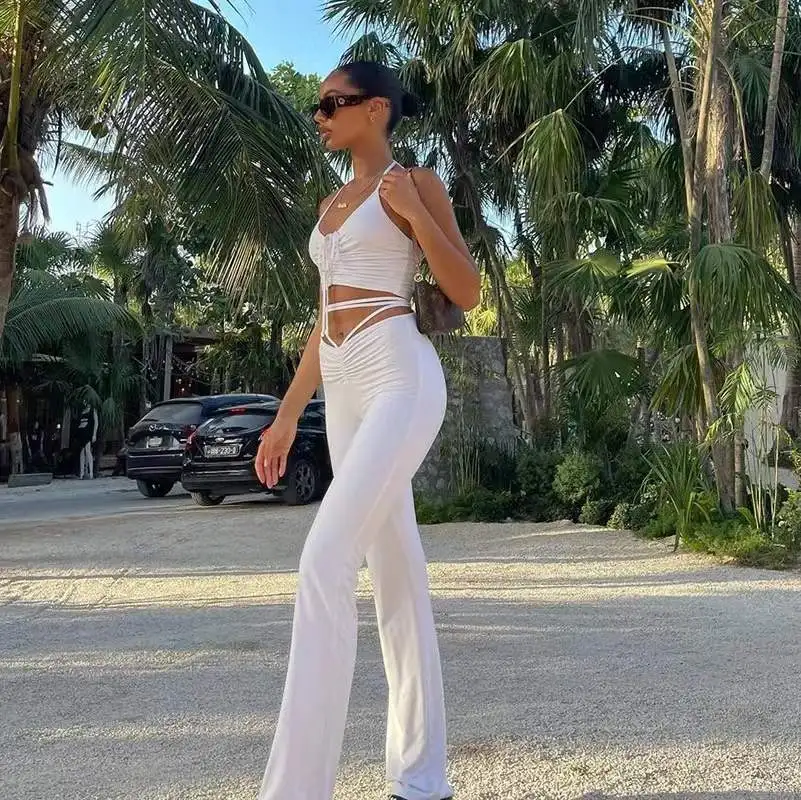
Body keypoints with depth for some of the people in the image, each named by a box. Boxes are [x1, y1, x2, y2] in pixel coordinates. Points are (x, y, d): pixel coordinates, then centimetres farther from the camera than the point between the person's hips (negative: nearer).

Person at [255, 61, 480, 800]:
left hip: (400, 378, -8)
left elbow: (468, 293, -3)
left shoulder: (417, 183, 2)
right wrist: (287, 415, 18)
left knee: (325, 562, -20)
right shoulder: (332, 207, 22)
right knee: (397, 576, 7)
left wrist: (415, 213, -15)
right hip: (345, 391, 8)